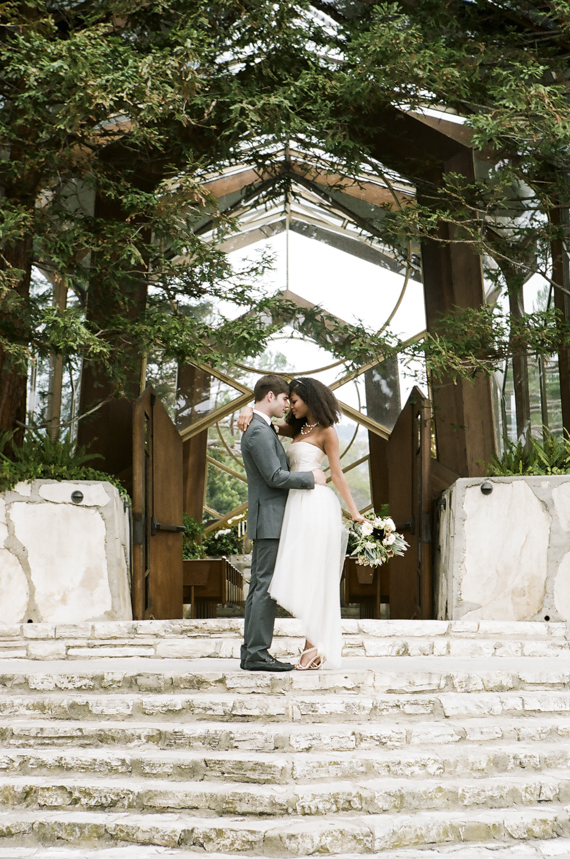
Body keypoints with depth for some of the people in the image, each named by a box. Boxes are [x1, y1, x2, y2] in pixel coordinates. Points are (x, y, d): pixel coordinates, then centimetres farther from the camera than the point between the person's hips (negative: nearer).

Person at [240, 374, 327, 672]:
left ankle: (251, 653, 13)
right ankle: (257, 653, -6)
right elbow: (275, 477, -19)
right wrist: (311, 477, -8)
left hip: (267, 521, 11)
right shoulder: (259, 432, -14)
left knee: (259, 586, 10)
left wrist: (307, 473, 11)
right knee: (266, 586, -9)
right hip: (270, 519, -11)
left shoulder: (261, 429, 19)